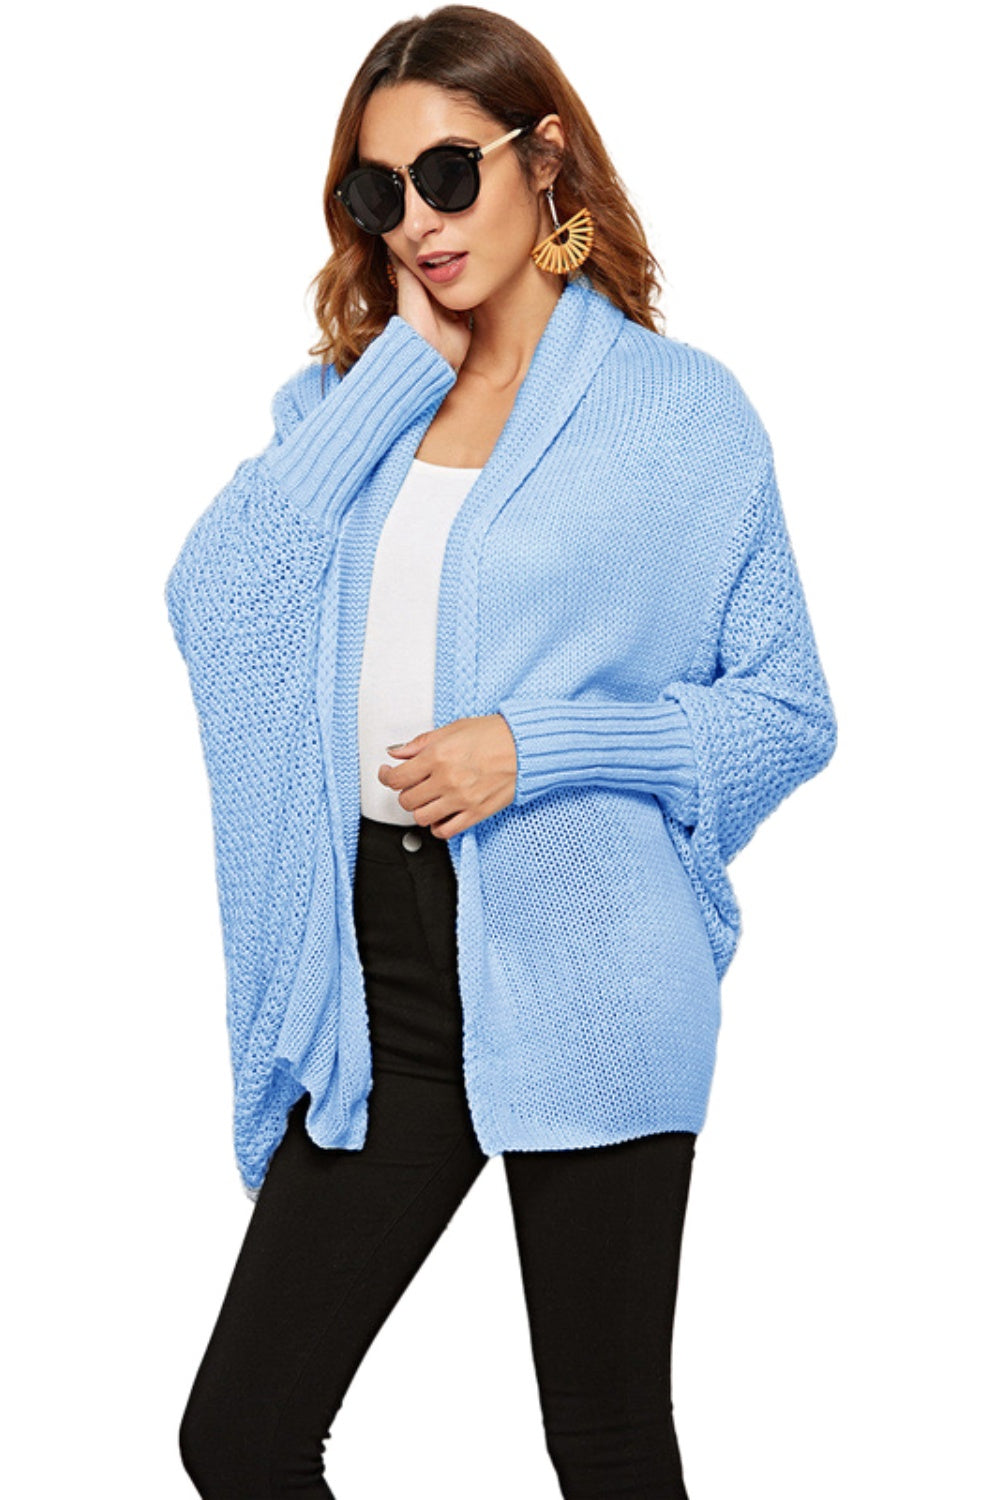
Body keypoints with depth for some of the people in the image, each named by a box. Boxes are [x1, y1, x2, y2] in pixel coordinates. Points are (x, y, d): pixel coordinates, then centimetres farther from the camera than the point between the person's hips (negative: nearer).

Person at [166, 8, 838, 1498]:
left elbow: (788, 713, -1)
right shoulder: (352, 398, 12)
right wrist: (403, 365, -5)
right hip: (383, 953, 4)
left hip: (582, 971, -4)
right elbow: (210, 599, -6)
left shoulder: (678, 407, -1)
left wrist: (537, 745, -14)